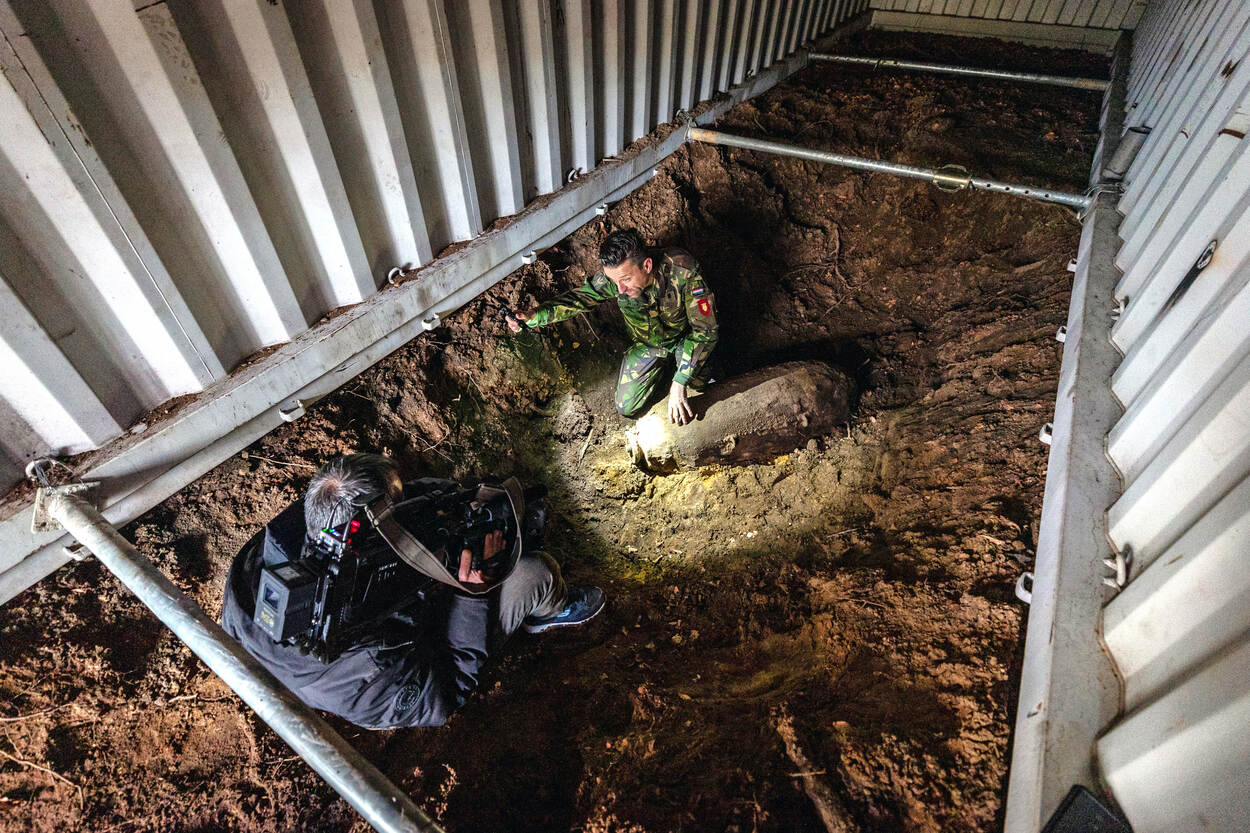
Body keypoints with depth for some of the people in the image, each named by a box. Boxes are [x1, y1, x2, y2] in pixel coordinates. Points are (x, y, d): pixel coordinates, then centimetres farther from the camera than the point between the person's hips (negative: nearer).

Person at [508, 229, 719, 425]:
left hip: (684, 339, -3)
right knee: (627, 408, -2)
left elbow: (705, 330, -32)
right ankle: (665, 366, 23)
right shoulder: (613, 277, -27)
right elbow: (579, 297, -13)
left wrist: (679, 384, -38)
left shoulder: (682, 271, -37)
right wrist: (534, 316, -30)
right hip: (646, 346, 3)